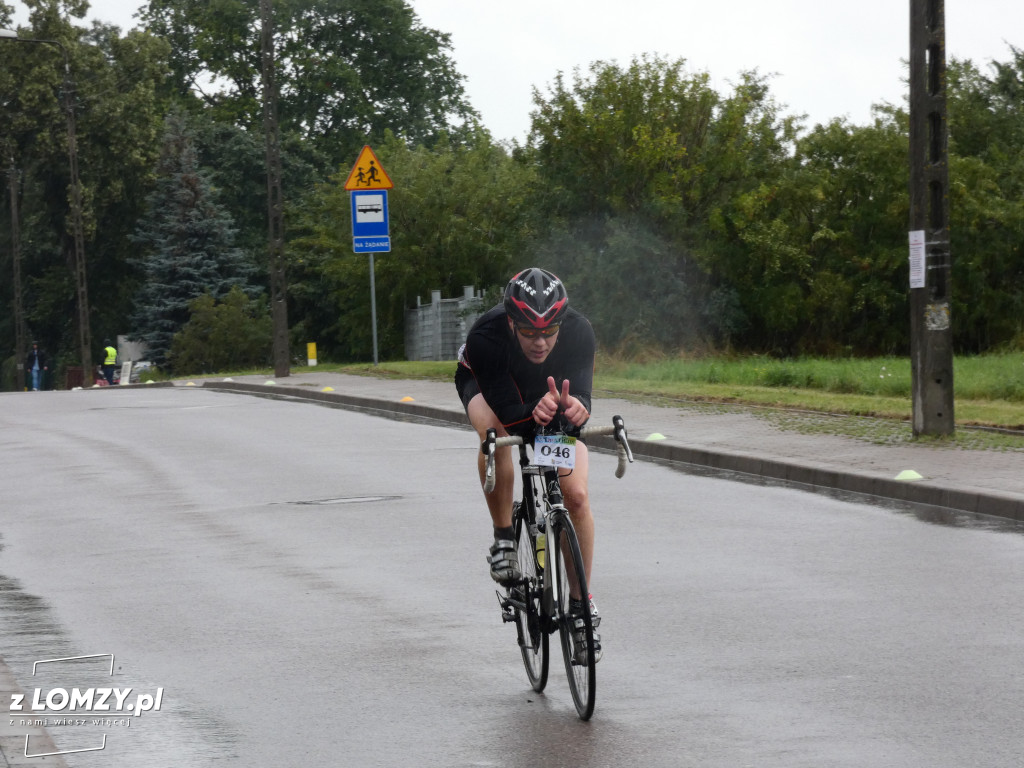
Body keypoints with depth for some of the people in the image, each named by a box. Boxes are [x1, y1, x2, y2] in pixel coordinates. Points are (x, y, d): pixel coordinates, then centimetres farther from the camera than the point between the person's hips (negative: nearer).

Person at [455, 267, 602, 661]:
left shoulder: (579, 331, -34)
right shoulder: (485, 336, -40)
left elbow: (581, 395, -38)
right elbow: (509, 413, -40)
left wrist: (575, 407, -62)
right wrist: (536, 413, -61)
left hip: (553, 391, 2)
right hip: (487, 385, -2)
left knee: (576, 496, -13)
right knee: (494, 431, -38)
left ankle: (582, 602, 5)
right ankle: (503, 537, -17)